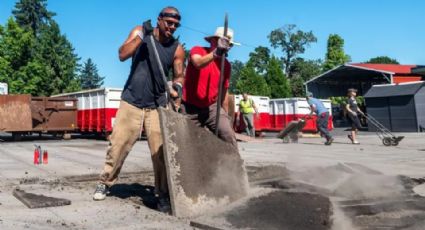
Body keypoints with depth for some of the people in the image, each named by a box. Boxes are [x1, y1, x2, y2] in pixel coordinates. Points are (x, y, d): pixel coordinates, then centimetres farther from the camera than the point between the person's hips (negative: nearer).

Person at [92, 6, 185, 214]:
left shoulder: (177, 49, 1)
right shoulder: (140, 31, 0)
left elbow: (179, 74, -1)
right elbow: (122, 55, -12)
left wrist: (176, 86, -23)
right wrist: (141, 36, -19)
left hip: (157, 106, 0)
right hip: (131, 102, 0)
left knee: (160, 150, -6)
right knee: (118, 144, 2)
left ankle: (163, 194, 4)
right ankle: (104, 183, 21)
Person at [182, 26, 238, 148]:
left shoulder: (226, 65, 4)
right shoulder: (197, 50, -8)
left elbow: (224, 91, 12)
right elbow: (198, 63, -34)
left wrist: (225, 115, 14)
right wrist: (215, 53, -52)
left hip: (212, 107, 3)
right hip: (190, 108, -3)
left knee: (228, 134, -17)